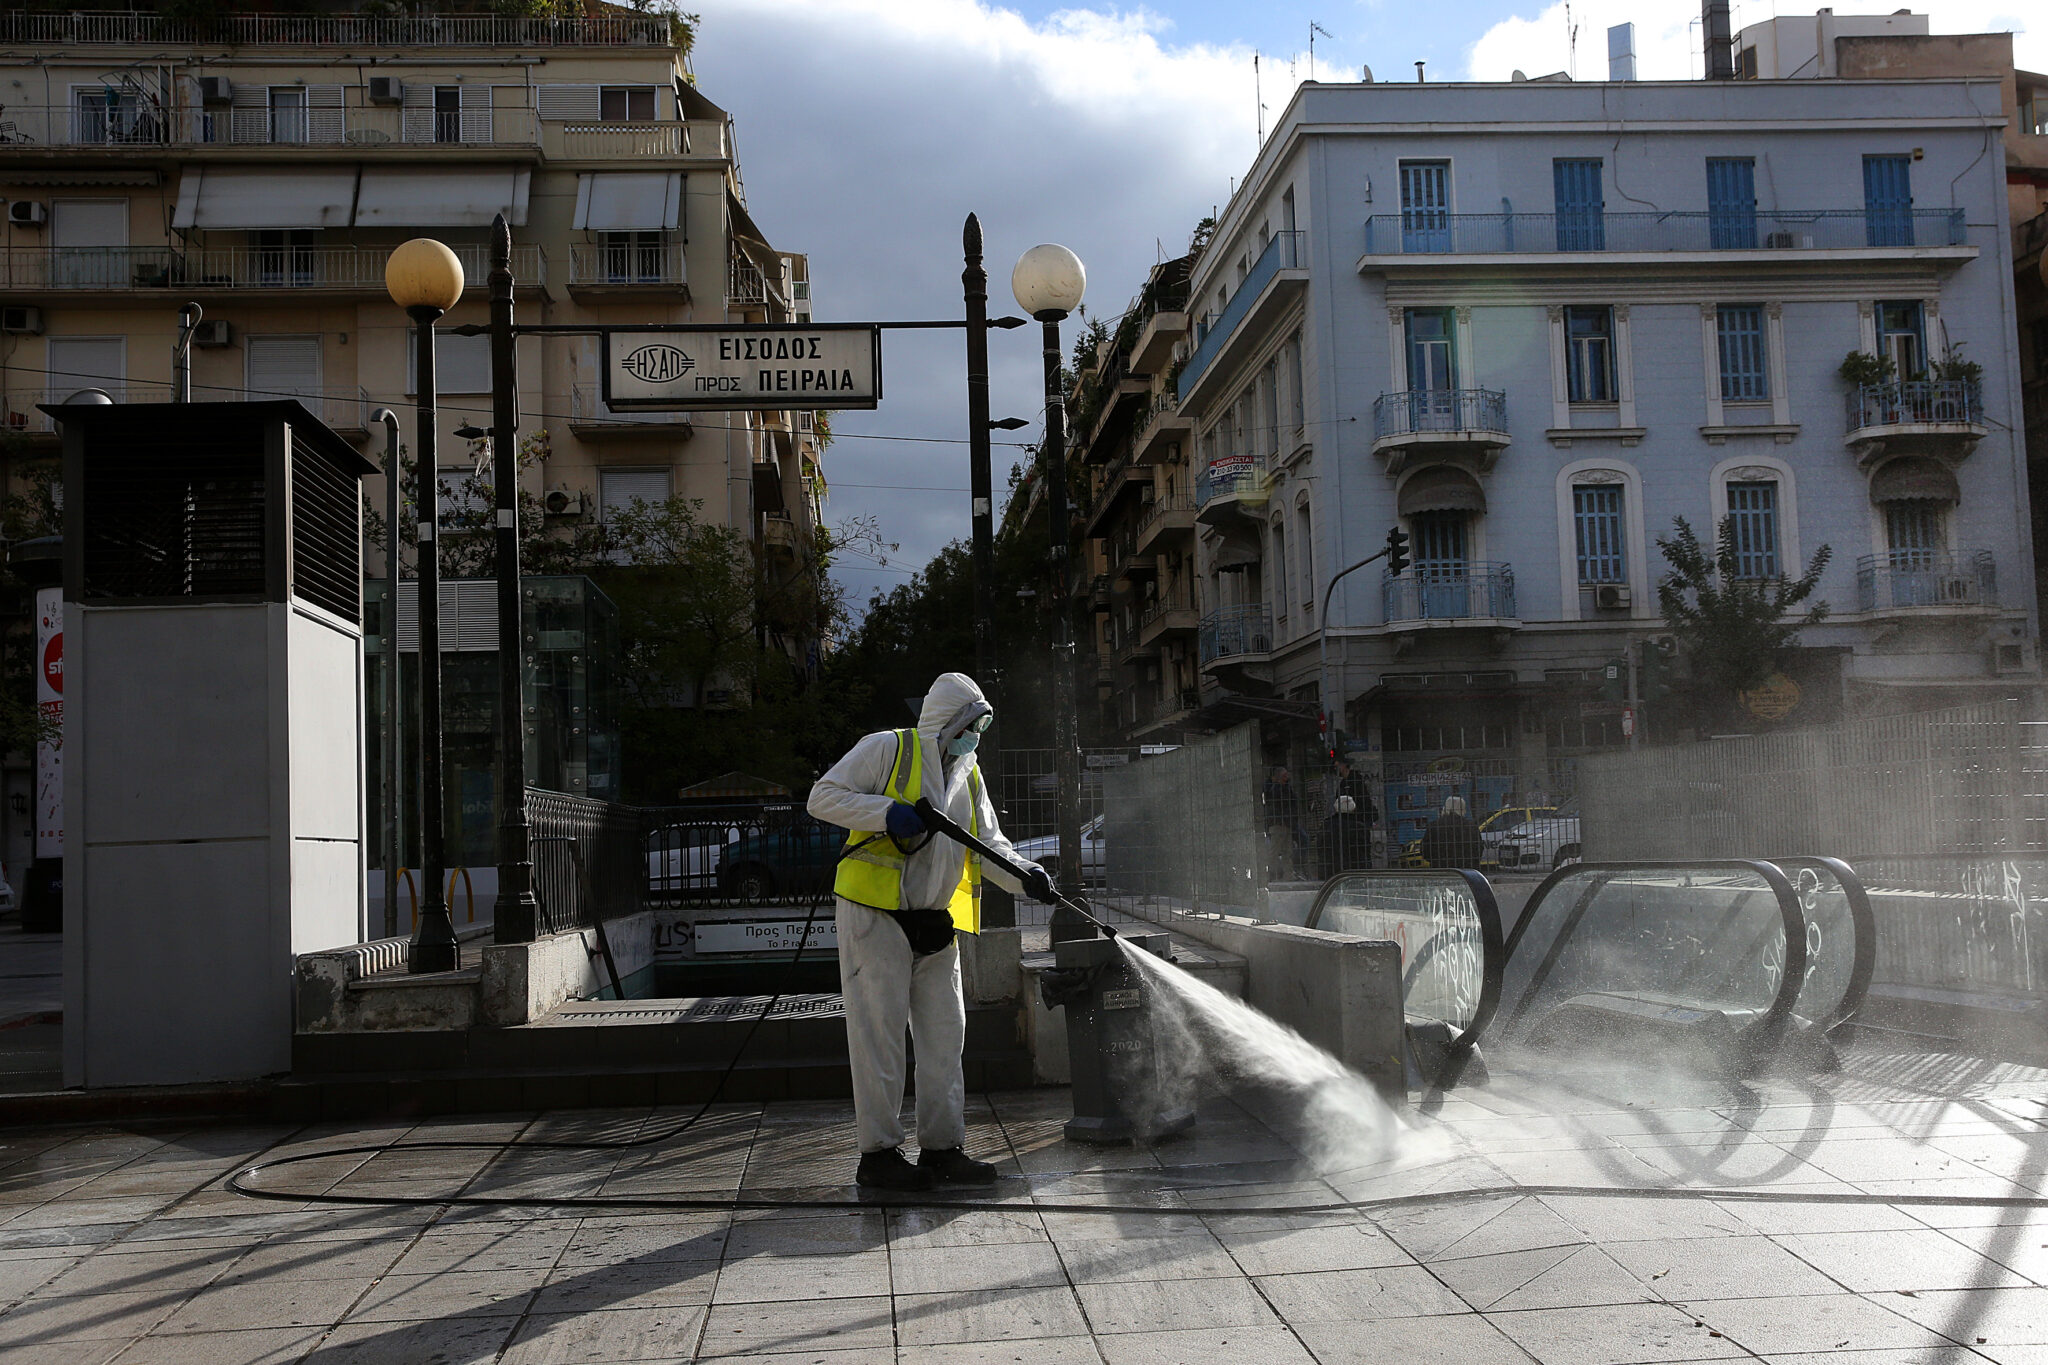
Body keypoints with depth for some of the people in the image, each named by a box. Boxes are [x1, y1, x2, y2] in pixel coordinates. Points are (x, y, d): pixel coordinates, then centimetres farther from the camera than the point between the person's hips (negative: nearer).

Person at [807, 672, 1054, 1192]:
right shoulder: (888, 749, -4)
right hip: (875, 918, -7)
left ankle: (942, 1148, 17)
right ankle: (878, 1154, 2)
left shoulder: (968, 775, 18)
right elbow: (823, 797, -9)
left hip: (934, 925, 7)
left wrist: (1026, 874, -8)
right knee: (879, 1034, -4)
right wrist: (887, 813, -22)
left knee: (944, 1035, 8)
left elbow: (989, 843, 12)